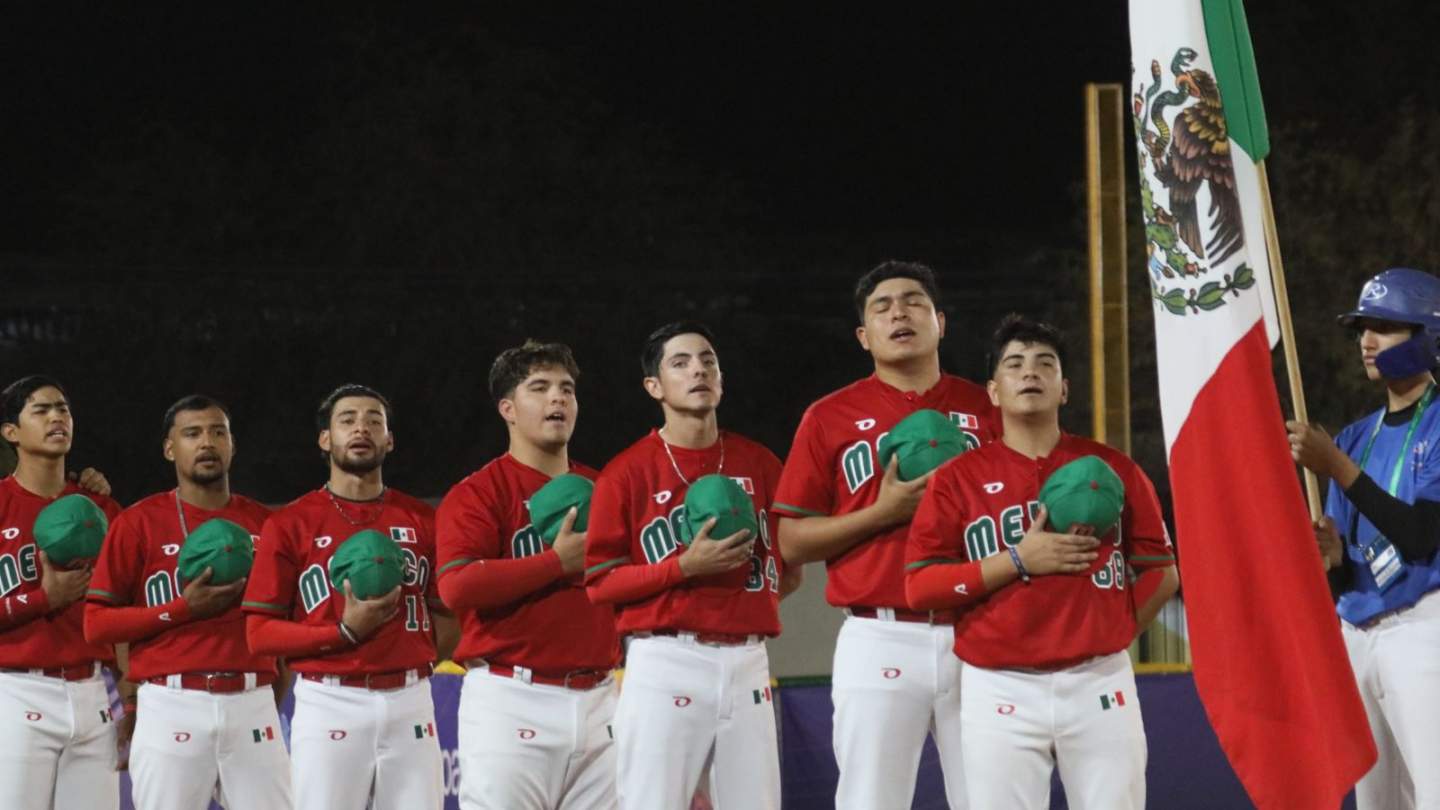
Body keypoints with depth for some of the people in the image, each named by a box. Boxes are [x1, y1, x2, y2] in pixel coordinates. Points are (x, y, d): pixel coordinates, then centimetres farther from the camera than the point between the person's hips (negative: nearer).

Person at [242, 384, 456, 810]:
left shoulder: (422, 519, 11)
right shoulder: (291, 523, 3)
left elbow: (447, 615, 15)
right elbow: (259, 633, -2)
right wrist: (346, 632, -14)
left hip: (410, 704, 3)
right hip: (330, 705, -3)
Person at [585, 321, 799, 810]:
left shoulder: (758, 463, 13)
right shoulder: (627, 472, 0)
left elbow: (790, 569, 19)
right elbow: (600, 582, -3)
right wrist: (685, 567, -15)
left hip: (747, 662, 4)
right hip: (665, 664, -4)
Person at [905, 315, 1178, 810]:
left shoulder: (1112, 468, 10)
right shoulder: (958, 479, 5)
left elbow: (1161, 573, 14)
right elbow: (919, 585, -2)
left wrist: (1107, 637, 4)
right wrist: (1017, 561, -10)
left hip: (1098, 685, 1)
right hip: (1000, 691, -1)